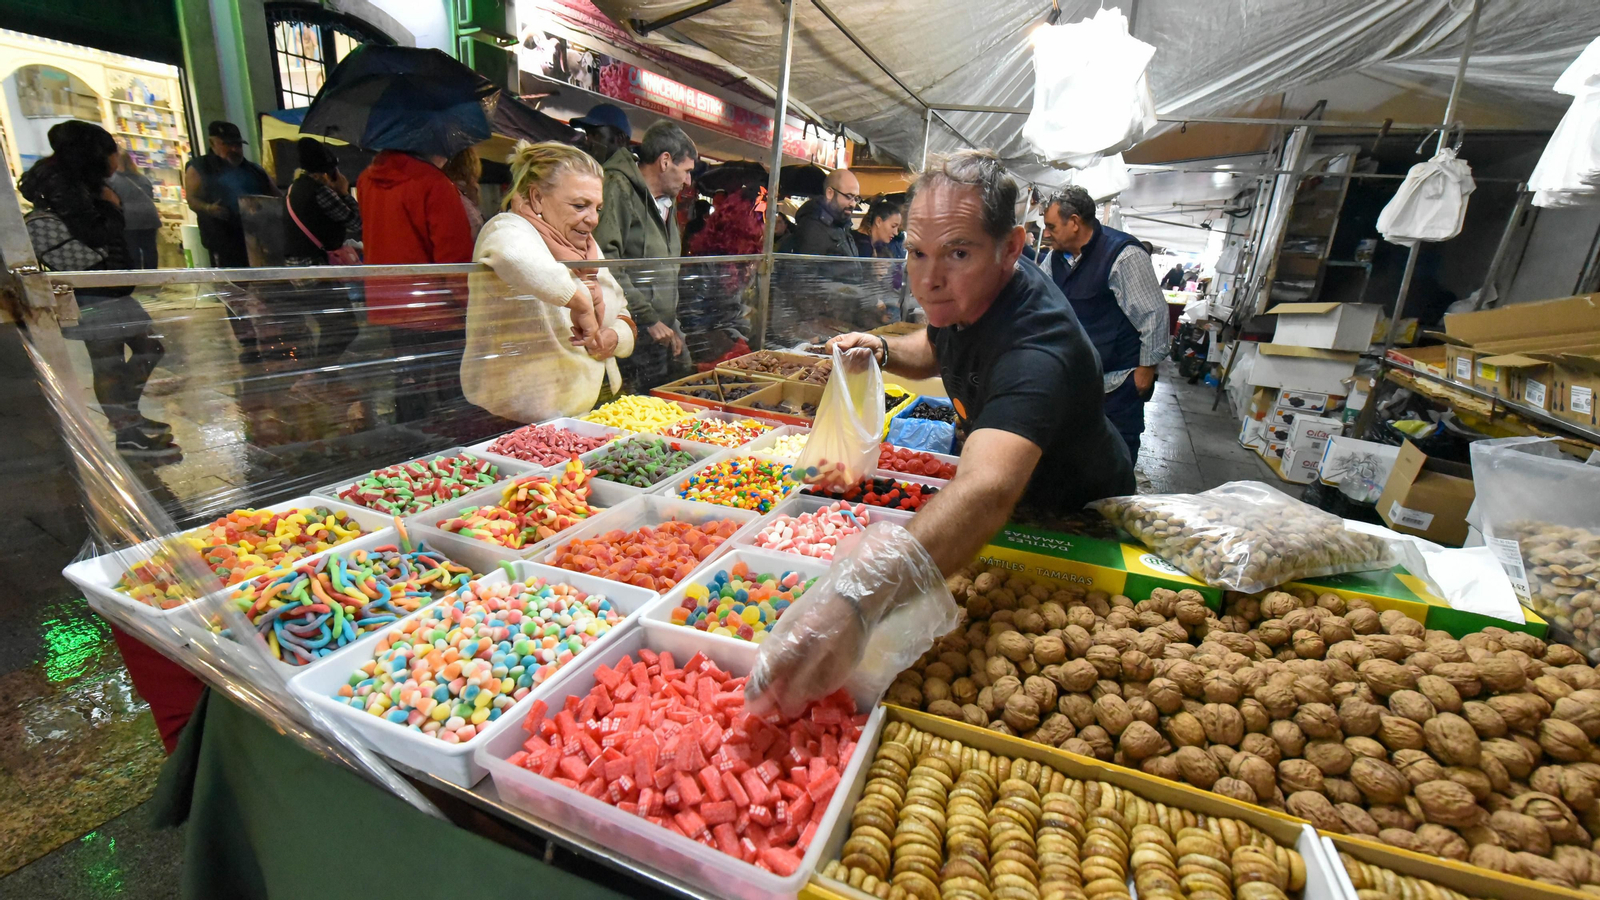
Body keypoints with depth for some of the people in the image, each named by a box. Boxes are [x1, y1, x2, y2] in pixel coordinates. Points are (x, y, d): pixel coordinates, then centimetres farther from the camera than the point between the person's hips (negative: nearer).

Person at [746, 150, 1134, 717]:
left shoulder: (1037, 345, -43)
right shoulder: (960, 296, -15)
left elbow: (986, 491, -61)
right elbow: (934, 351, 10)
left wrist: (858, 598, -76)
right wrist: (884, 350, -15)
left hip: (1081, 519, -7)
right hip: (1019, 507, 7)